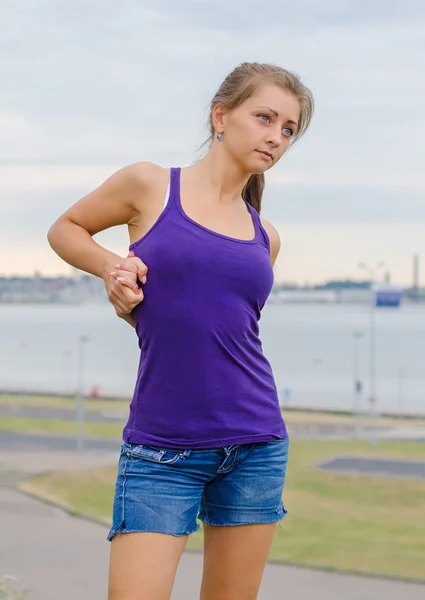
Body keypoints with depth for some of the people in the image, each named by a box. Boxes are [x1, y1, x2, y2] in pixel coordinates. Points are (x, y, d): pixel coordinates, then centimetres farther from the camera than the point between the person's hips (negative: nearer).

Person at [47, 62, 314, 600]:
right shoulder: (149, 186, 1)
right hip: (161, 450, -4)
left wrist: (135, 305, 1)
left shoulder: (264, 237, 11)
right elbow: (65, 229, 15)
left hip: (255, 443, 4)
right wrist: (111, 266, -4)